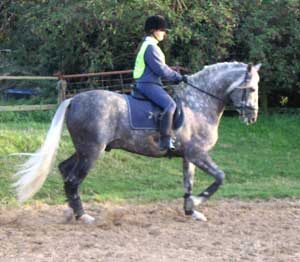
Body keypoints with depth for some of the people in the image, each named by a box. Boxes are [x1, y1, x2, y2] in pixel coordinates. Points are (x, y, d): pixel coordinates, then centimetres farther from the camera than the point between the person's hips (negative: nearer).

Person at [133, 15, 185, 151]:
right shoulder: (150, 47, -15)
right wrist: (178, 76, -7)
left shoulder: (149, 45, 19)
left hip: (146, 83, 11)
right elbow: (161, 69, -18)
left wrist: (176, 76, 15)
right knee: (170, 104, -27)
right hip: (148, 84, -11)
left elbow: (160, 67, 23)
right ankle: (165, 140, -32)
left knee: (169, 103, 22)